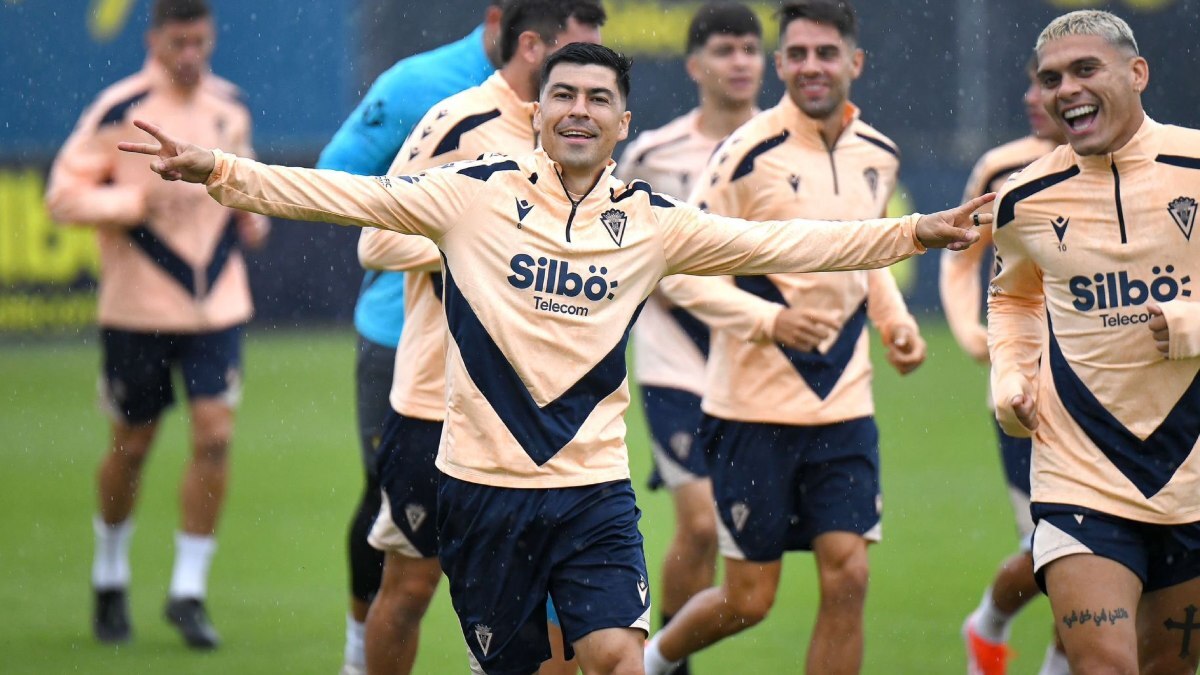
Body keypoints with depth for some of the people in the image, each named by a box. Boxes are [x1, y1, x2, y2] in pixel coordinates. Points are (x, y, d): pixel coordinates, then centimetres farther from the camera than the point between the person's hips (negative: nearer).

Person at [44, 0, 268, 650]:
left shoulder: (230, 106, 6)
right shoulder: (118, 111, -10)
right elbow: (64, 195, -12)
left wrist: (249, 212, 8)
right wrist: (140, 200, -22)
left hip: (217, 304, 3)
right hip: (137, 308, -3)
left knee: (214, 437, -8)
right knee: (131, 446, 8)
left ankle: (189, 590, 2)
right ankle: (109, 578, 30)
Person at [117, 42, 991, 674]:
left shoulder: (653, 223, 5)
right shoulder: (475, 194, -1)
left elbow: (780, 244, 8)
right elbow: (352, 196, -4)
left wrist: (913, 232, 2)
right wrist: (220, 171, -13)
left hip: (594, 485, 1)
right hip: (483, 484, -1)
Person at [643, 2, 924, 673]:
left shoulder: (879, 155, 7)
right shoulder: (749, 152, -11)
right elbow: (681, 271, -11)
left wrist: (895, 317, 6)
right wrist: (770, 320, -24)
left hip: (844, 405, 4)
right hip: (754, 408, -4)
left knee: (848, 578, -7)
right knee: (749, 598, 1)